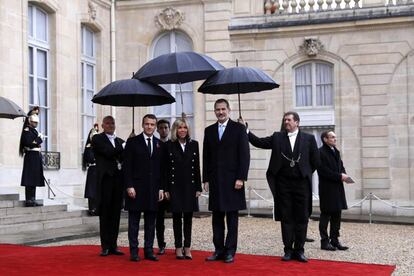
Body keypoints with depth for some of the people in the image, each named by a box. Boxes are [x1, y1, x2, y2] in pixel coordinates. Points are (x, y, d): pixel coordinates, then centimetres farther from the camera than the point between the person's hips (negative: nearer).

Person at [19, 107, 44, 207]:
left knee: (34, 180, 10)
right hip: (31, 157, -9)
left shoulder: (34, 131, 19)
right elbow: (29, 143, -20)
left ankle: (32, 200, 14)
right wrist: (39, 139, -10)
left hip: (36, 157, 9)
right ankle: (29, 200, -5)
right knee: (29, 180, -7)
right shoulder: (27, 130, -8)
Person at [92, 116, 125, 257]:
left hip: (118, 180, 5)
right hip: (105, 180, -5)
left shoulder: (120, 141, 19)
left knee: (116, 214, 6)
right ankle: (105, 246, 5)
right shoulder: (97, 138, 3)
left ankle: (113, 246, 11)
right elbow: (108, 152, -13)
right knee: (105, 214, 0)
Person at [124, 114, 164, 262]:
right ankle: (134, 251, 7)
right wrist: (129, 186, -11)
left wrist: (161, 188, 4)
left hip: (154, 189, 3)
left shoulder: (160, 144, 10)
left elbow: (162, 168, 10)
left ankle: (149, 251, 12)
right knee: (134, 221, 2)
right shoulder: (132, 142, 1)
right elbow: (128, 166, -4)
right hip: (136, 187, -3)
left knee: (151, 222, 6)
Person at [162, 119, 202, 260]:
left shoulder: (194, 144, 5)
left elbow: (197, 167, 6)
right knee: (177, 217, 4)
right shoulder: (168, 146, -2)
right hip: (175, 186, -2)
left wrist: (198, 187, 2)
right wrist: (166, 189, -6)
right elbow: (165, 169, -2)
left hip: (190, 186, 2)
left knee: (188, 217, 6)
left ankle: (187, 248, 13)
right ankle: (178, 248, 12)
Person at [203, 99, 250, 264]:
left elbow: (244, 155, -5)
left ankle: (230, 251, 6)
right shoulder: (209, 131, 12)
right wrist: (206, 179, 6)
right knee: (217, 217, 6)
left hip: (232, 180, -4)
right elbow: (206, 157, 12)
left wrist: (241, 178, -12)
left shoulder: (238, 129, 0)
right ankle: (219, 250, 13)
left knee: (232, 218, 1)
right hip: (215, 181, 4)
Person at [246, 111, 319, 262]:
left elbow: (315, 161, 7)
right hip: (283, 183, 1)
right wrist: (245, 129, -7)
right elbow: (259, 142, 1)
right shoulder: (277, 137, 7)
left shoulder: (309, 138, 3)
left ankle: (299, 250, 11)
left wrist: (305, 174, 8)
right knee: (286, 218, 4)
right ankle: (288, 250, 11)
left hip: (301, 183, -1)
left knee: (302, 218, 2)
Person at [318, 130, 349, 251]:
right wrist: (339, 176, -18)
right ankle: (325, 241, 6)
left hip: (337, 188, 8)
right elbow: (323, 170, -18)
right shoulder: (321, 152, -12)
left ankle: (334, 240, 18)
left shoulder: (336, 152, 16)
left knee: (336, 215, 11)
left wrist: (344, 175, 1)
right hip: (327, 189, -8)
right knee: (326, 214, 0)